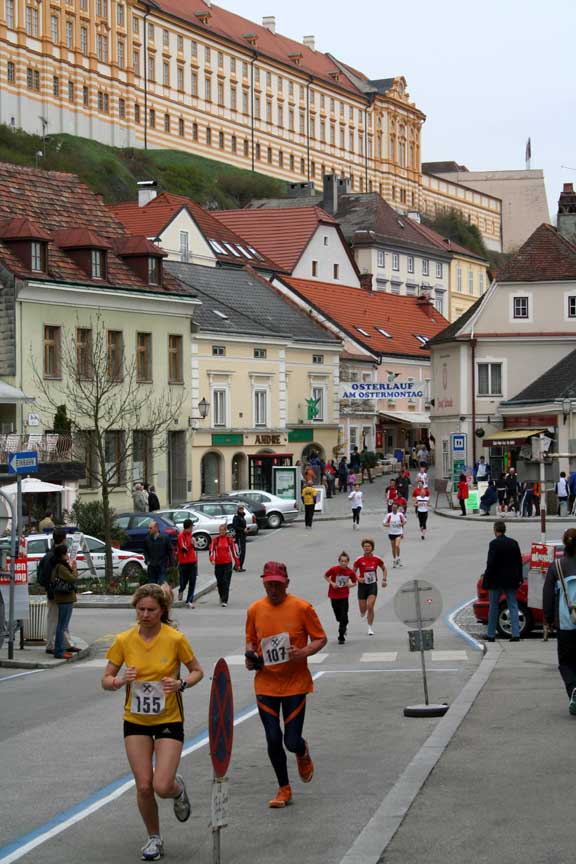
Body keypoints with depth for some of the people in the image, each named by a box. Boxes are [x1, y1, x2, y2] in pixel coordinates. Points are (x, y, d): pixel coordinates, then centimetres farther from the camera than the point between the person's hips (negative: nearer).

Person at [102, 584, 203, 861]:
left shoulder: (175, 639, -11)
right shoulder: (124, 640, -5)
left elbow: (198, 671, 1)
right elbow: (106, 680, 2)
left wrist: (181, 684, -19)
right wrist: (120, 681, -21)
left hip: (169, 720, -2)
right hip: (135, 721, 2)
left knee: (162, 787, -12)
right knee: (143, 786, -1)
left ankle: (178, 788, 26)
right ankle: (154, 838, 22)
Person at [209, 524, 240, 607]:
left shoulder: (229, 539, 3)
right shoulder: (215, 539, 2)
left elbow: (233, 550, 9)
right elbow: (211, 549, -4)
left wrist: (237, 562, 11)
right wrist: (212, 559, -22)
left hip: (228, 563, -1)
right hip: (218, 563, 1)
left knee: (226, 582, -9)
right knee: (219, 582, 8)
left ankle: (225, 601, -11)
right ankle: (222, 598, 29)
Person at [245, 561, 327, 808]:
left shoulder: (302, 608, -7)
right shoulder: (255, 610, 2)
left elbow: (320, 638, 0)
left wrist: (305, 652, -18)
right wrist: (250, 656, -4)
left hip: (295, 684, -2)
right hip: (265, 684, 2)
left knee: (292, 742, -5)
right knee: (273, 740, 1)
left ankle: (303, 753, 34)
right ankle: (284, 789, 20)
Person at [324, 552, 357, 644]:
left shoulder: (350, 572, -10)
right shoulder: (334, 569, -14)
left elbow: (354, 582, 6)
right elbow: (325, 576, 2)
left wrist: (350, 584, -17)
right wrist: (332, 583, -13)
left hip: (344, 596, -1)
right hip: (334, 596, 1)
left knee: (343, 617, -7)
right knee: (338, 617, 12)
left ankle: (341, 637, 0)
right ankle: (344, 626, 45)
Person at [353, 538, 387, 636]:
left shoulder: (376, 559, -3)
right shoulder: (359, 560, -7)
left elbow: (384, 569, 13)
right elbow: (353, 572, 2)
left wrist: (384, 579, 2)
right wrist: (358, 578, -15)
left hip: (373, 585, 0)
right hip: (362, 585, 0)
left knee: (370, 606, -14)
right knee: (363, 609, 6)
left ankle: (370, 627, -1)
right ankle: (363, 612, 46)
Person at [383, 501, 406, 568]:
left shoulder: (400, 515, -3)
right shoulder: (389, 515, -4)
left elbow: (404, 521, 11)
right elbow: (384, 523, -2)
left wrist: (402, 524, -11)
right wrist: (387, 525, -23)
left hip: (399, 533, -2)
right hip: (391, 533, 2)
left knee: (397, 545, -20)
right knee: (393, 548, 9)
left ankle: (398, 558, 0)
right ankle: (394, 560, 24)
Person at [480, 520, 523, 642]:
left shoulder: (494, 544, -14)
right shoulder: (513, 543, 3)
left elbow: (490, 564, -16)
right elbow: (519, 562, 8)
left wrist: (486, 581, -11)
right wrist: (519, 578, 15)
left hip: (497, 580, -5)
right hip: (511, 581, 5)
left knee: (493, 607, 6)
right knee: (513, 606, 6)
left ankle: (491, 634, 13)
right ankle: (516, 633, 0)